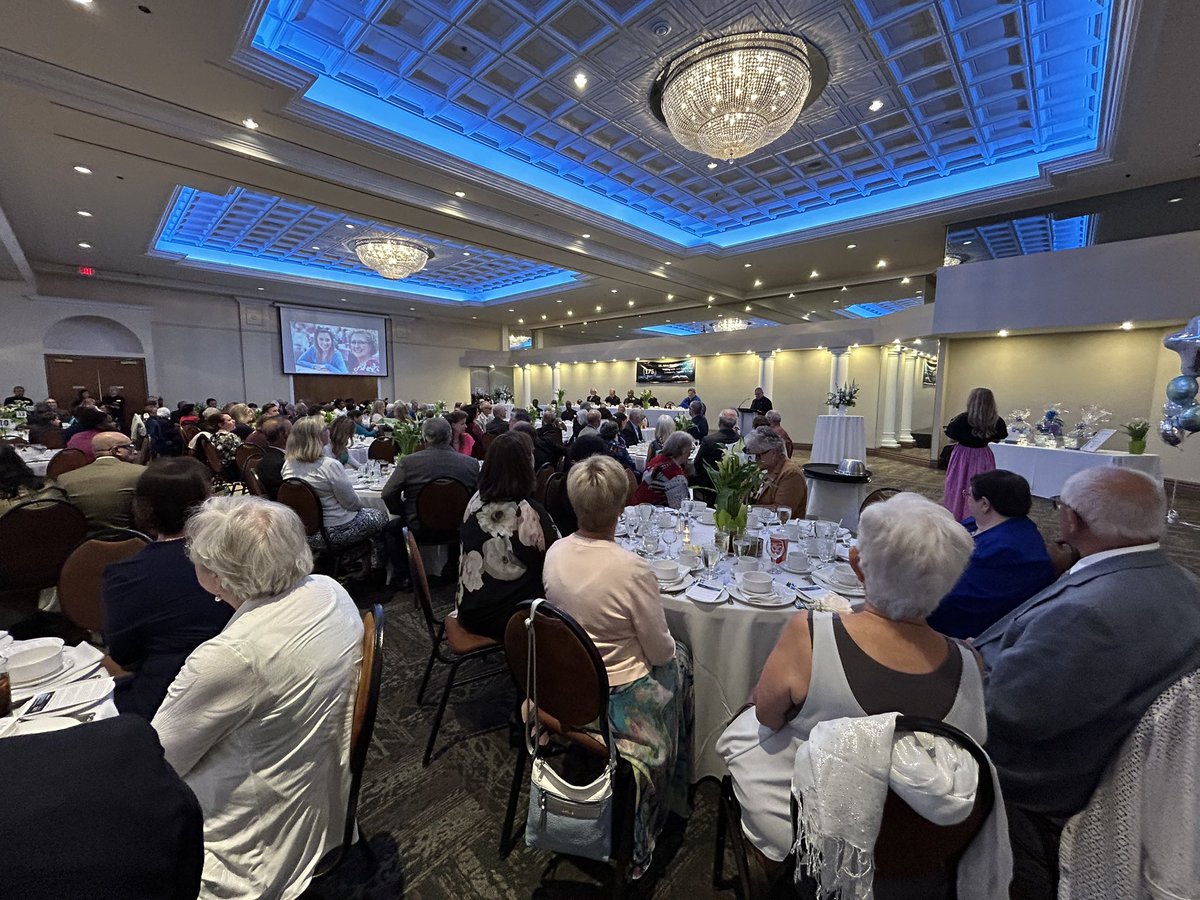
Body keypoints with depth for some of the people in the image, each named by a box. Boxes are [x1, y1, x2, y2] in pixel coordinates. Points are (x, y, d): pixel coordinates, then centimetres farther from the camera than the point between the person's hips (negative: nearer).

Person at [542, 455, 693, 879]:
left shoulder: (554, 553, -13)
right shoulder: (632, 569, -31)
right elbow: (659, 652, -17)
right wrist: (668, 648, 3)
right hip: (617, 697, -5)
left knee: (673, 654, 27)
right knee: (678, 659, 24)